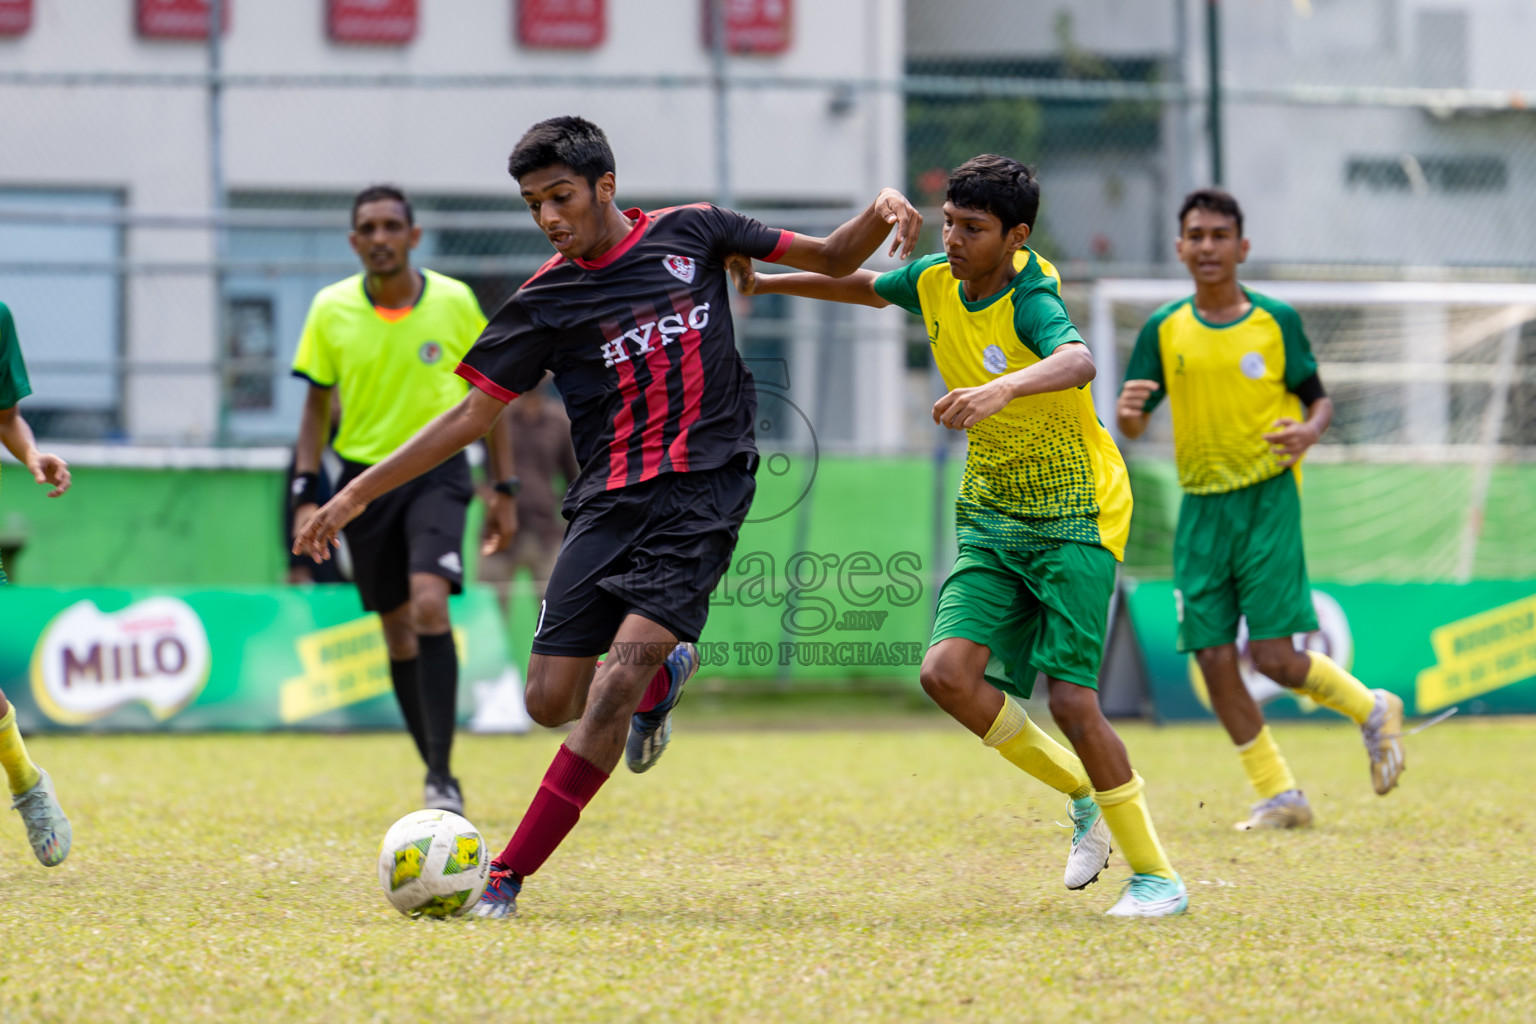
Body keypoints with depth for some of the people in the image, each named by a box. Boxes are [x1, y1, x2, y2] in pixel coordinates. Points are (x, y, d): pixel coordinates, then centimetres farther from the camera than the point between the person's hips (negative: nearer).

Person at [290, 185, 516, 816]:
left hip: (437, 469, -2)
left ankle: (442, 778, -22)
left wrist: (504, 490, 4)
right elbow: (317, 406, 7)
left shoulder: (454, 302, -4)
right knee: (398, 630, 7)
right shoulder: (331, 311, -2)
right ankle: (436, 772, 21)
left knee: (429, 603, -22)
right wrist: (306, 495, -2)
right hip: (365, 476, 2)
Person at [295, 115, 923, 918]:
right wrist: (359, 493, 3)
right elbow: (472, 416, 8)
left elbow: (831, 261, 14)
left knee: (615, 685, -18)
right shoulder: (546, 300, 5)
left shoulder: (689, 233, 5)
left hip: (703, 492, -3)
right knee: (551, 699, -5)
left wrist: (881, 213, -7)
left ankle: (509, 875, -15)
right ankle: (663, 673, 29)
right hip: (608, 502, 3)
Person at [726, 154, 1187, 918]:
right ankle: (1083, 795, 11)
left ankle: (1155, 875, 2)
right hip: (991, 520, 7)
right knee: (948, 672, -12)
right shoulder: (936, 282, 0)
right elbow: (872, 287, 24)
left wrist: (1004, 389, -62)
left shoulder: (1031, 298, -22)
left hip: (1075, 518, -7)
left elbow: (1077, 361, -45)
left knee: (1070, 698, -14)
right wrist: (766, 284, 22)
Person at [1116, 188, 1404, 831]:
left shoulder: (1276, 321, 0)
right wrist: (1128, 410, -17)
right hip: (1201, 507, 3)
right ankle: (1277, 795, 9)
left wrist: (1309, 431, -16)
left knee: (1273, 656, -11)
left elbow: (1318, 398, 7)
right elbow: (1132, 427, 7)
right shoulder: (1165, 331, 6)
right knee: (1213, 660, -2)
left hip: (1268, 498, -3)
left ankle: (1372, 710, 17)